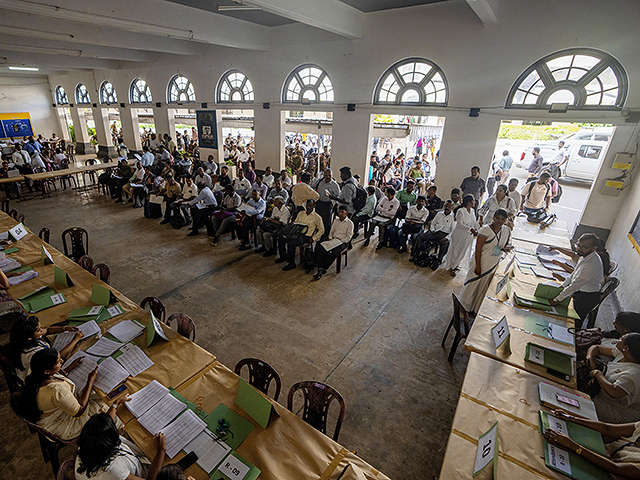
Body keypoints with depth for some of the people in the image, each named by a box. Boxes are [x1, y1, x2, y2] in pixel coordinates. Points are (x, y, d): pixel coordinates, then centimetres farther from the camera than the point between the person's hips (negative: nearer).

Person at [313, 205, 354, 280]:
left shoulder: (350, 223, -1)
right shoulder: (336, 220, 16)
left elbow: (348, 237, -6)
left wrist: (340, 241, -16)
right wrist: (330, 238, 0)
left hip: (342, 242, -5)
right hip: (333, 239, 5)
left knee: (334, 253, -36)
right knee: (318, 247, -23)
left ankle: (324, 269, -24)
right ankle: (320, 269, -30)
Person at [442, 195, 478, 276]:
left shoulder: (472, 211, 3)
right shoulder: (460, 211, -19)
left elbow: (474, 222, 10)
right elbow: (460, 224, -24)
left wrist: (476, 230, -8)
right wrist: (470, 229, -29)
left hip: (468, 236, 7)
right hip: (459, 235, -7)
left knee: (463, 251, 17)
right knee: (455, 250, 4)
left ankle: (455, 265, 38)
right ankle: (450, 267, 22)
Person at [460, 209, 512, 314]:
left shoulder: (507, 231, 0)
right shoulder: (485, 229, -19)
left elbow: (507, 244, 17)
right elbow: (478, 248, -19)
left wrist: (506, 248, -10)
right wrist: (478, 266, -21)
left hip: (494, 265, 6)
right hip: (481, 262, -5)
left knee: (483, 288, 17)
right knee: (473, 284, 8)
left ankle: (475, 309, 36)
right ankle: (465, 307, 29)